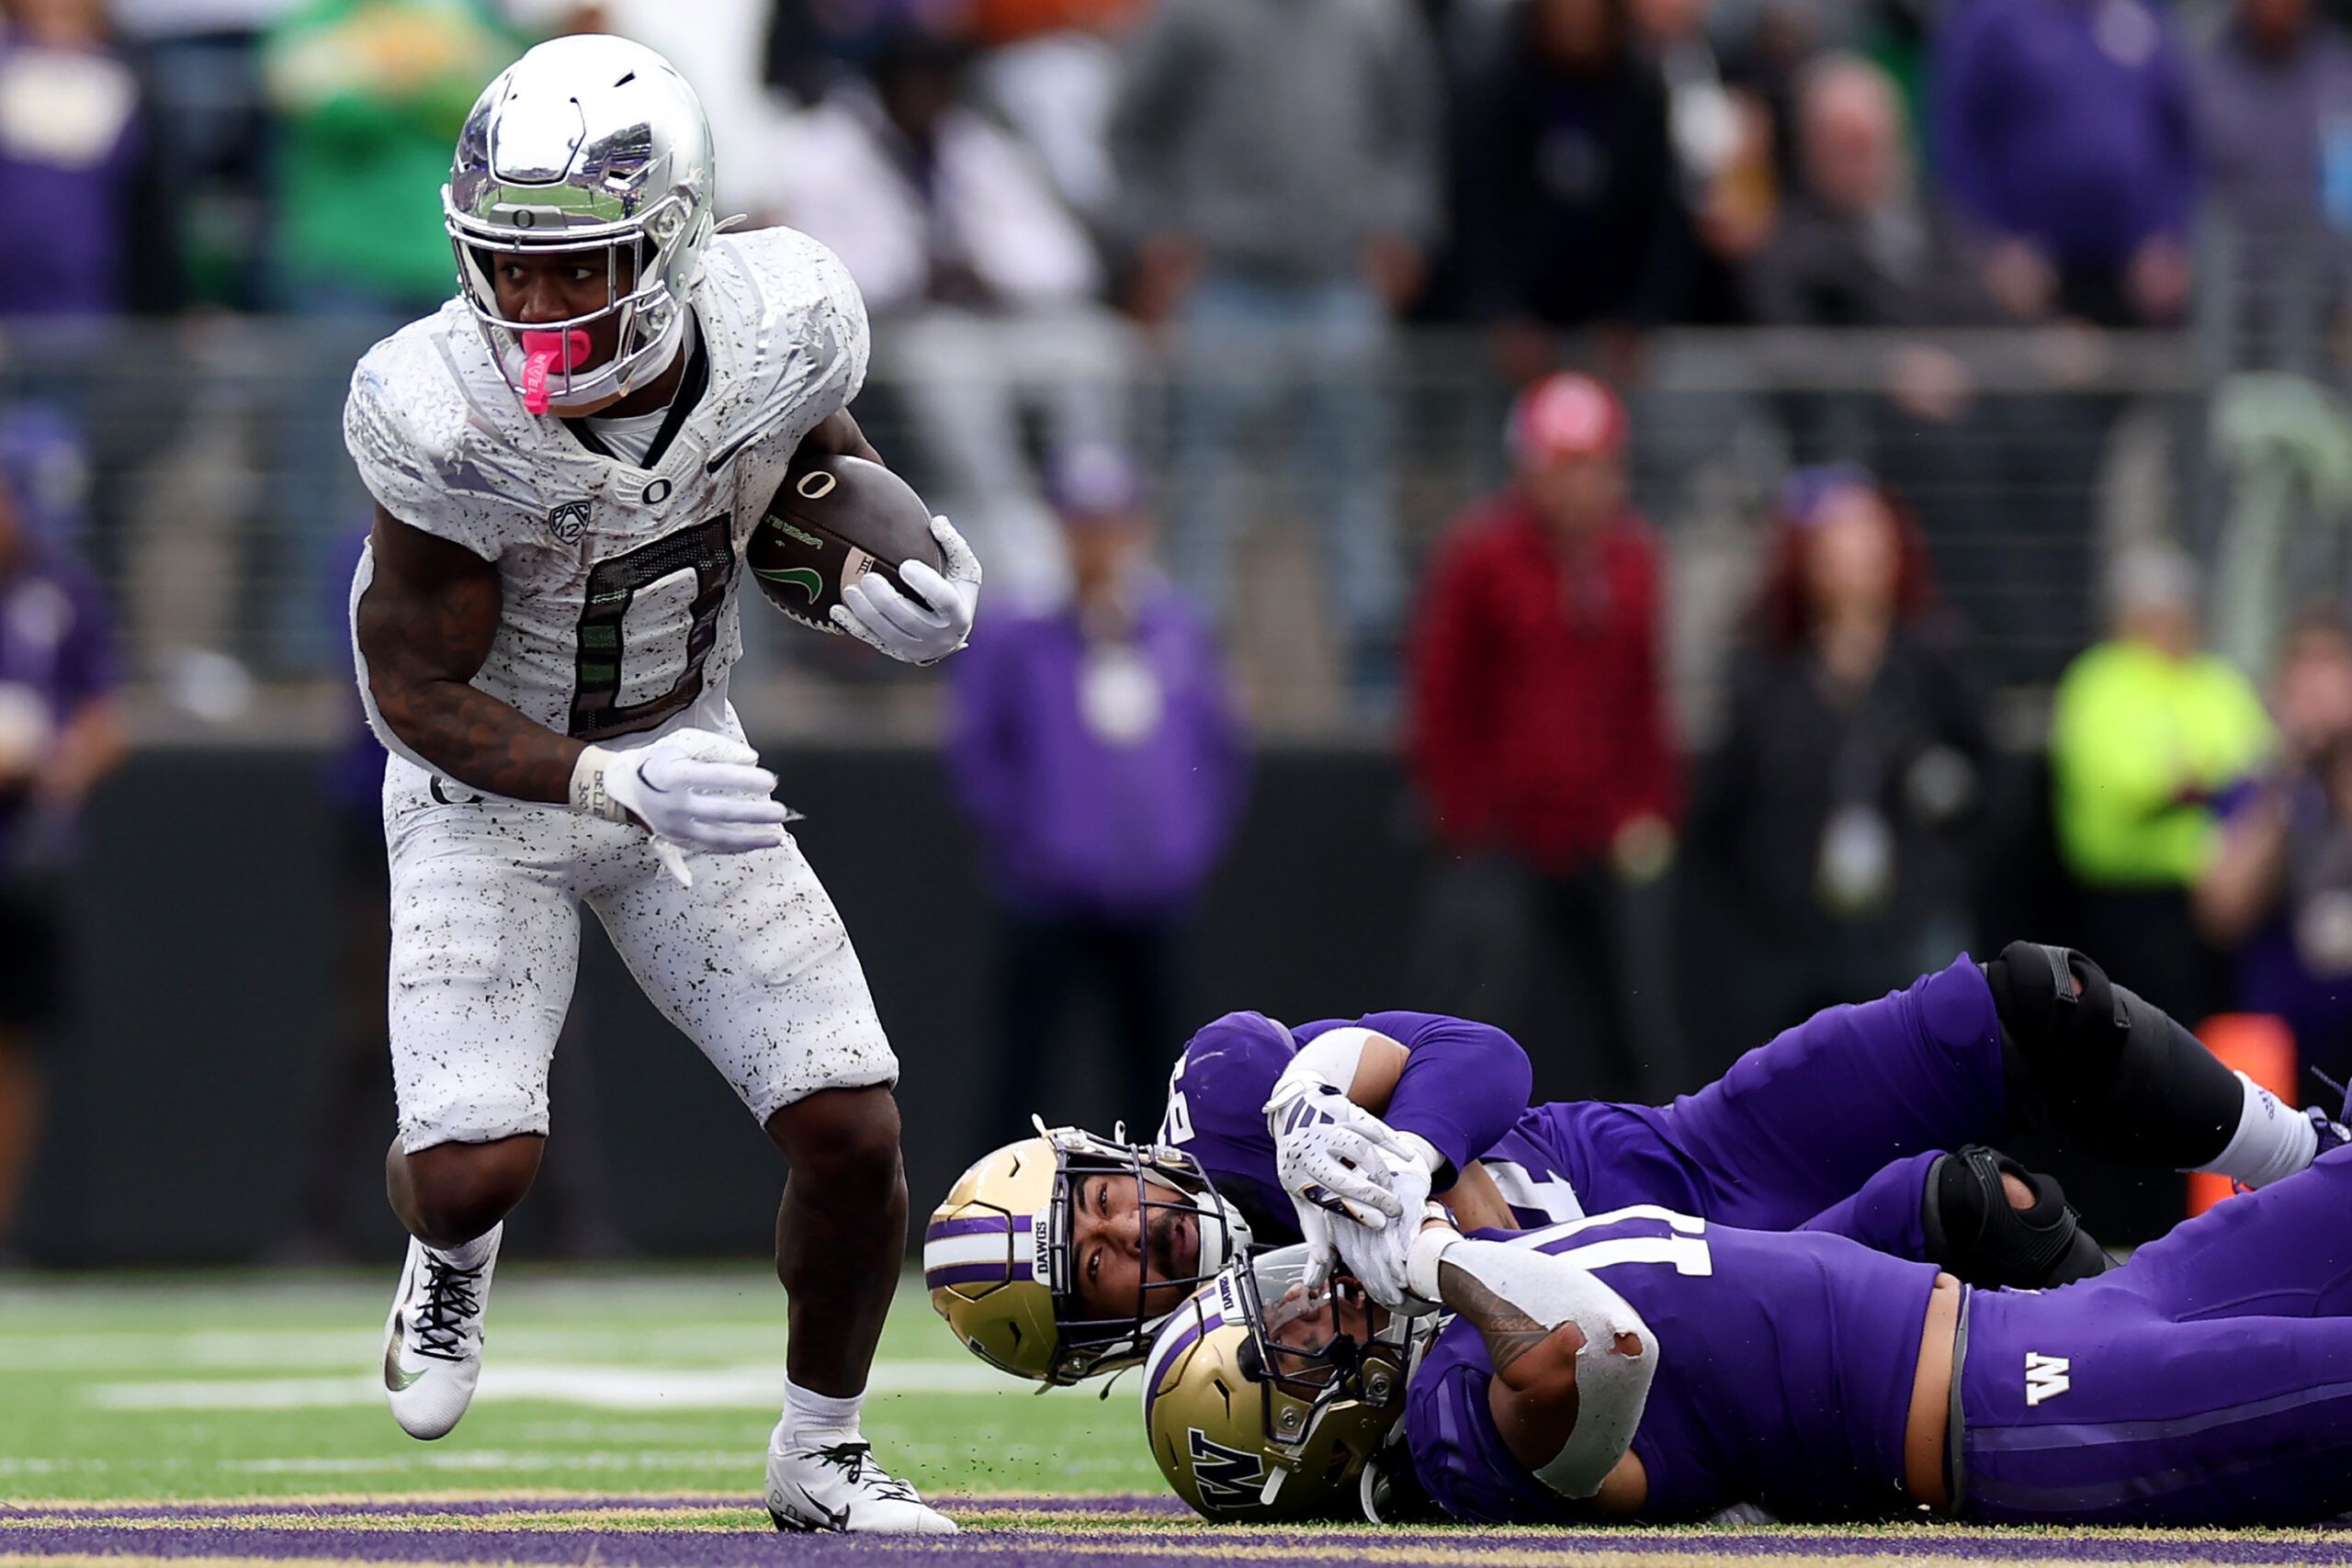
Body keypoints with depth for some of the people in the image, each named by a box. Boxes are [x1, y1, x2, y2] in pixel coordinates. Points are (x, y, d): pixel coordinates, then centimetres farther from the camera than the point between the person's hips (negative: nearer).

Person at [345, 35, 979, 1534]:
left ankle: (819, 1459, 20)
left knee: (854, 1129, -5)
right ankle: (452, 1251, 23)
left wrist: (889, 594, -17)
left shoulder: (778, 328, -21)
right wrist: (622, 789, -36)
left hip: (685, 744, 3)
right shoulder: (446, 420, -31)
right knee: (474, 1165, -17)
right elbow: (420, 695, -22)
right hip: (491, 781, -3)